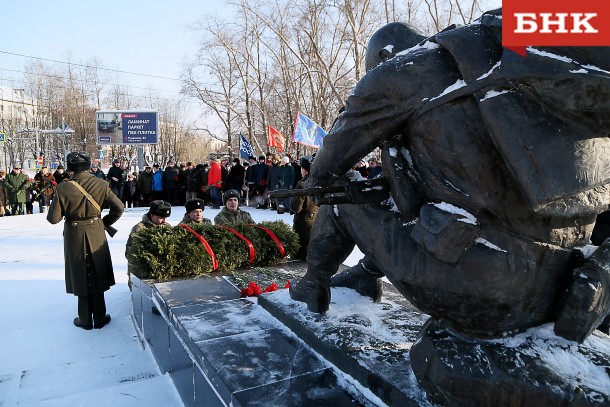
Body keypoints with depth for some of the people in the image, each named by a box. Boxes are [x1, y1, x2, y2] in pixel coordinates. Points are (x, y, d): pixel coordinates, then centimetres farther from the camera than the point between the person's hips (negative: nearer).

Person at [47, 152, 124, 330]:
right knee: (97, 276, 15)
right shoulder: (101, 184, -11)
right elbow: (118, 208, -10)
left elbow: (53, 218, -13)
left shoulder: (63, 188, -16)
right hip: (96, 235, 1)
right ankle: (99, 318, 23)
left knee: (80, 277, 13)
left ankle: (85, 320, 24)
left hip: (74, 237, -1)